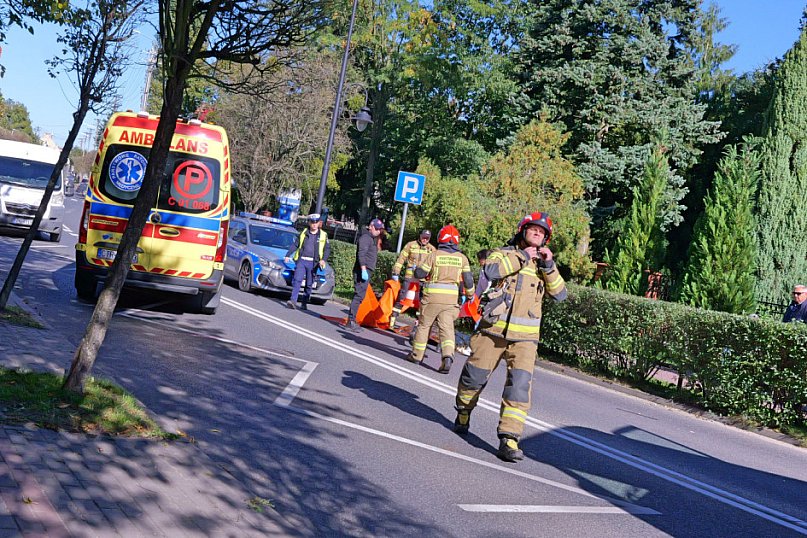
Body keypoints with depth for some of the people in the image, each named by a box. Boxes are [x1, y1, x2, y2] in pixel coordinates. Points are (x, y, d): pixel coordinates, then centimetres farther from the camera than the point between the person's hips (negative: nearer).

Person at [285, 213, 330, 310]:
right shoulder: (303, 233, 9)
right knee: (297, 280, -13)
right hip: (301, 260, 0)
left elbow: (327, 249, 6)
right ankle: (293, 300, -18)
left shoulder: (323, 235, 6)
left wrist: (323, 259, -9)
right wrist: (288, 255, 5)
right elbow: (294, 245, 13)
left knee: (309, 284, 5)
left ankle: (304, 303, 15)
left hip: (313, 263, 0)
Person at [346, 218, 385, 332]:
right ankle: (351, 321, -13)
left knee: (359, 296, 11)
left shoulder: (372, 238, 23)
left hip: (367, 271, 10)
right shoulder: (366, 237, -9)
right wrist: (364, 270, -26)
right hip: (362, 271, -10)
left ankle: (352, 320, 15)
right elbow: (361, 254, -20)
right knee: (359, 295, -13)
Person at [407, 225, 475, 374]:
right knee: (447, 328, 2)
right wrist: (470, 294, 19)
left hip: (432, 296, -2)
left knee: (424, 325, 12)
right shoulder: (462, 258, 2)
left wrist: (428, 273, 20)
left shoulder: (434, 255, -5)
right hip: (451, 297, 2)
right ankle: (448, 356, -17)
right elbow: (468, 279, 4)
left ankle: (417, 355, 22)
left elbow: (418, 273, -2)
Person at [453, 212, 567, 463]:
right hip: (493, 329, -1)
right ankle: (463, 413, 36)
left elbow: (560, 294, 3)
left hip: (525, 337, 1)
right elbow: (490, 270, -15)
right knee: (474, 376, 7)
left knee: (520, 384, -14)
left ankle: (509, 439, -14)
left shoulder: (543, 265, 16)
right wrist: (522, 257, -10)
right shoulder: (504, 253, 8)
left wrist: (548, 265, -7)